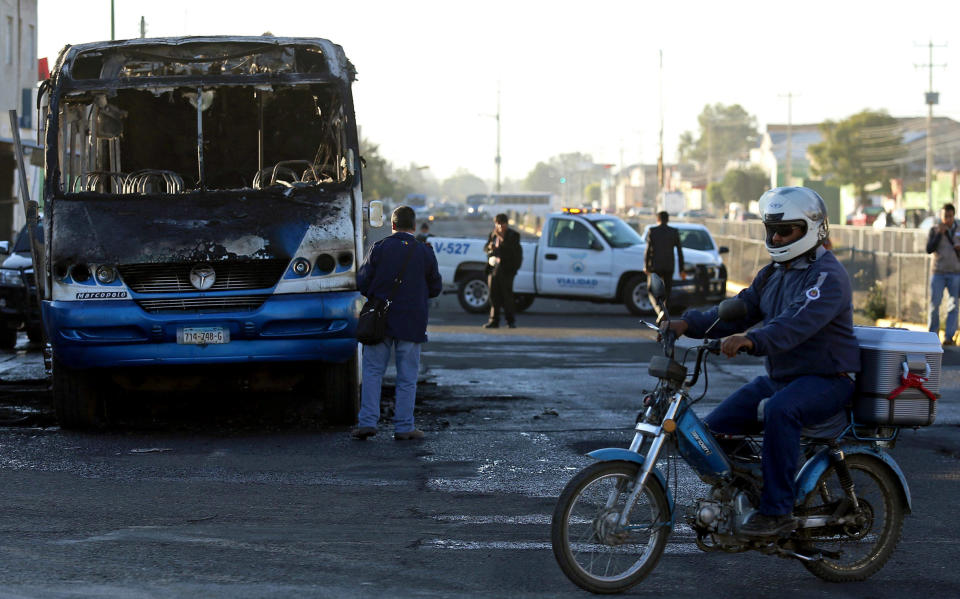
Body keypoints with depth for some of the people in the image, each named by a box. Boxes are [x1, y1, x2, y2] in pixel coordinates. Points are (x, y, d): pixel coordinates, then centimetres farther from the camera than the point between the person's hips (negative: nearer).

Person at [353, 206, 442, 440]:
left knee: (372, 371, 7)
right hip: (411, 323, 0)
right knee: (407, 377, 6)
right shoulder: (425, 253, 0)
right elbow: (435, 288, 8)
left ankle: (367, 421, -1)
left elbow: (362, 282, -3)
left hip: (379, 321, 0)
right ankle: (404, 427, 6)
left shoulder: (379, 248, -4)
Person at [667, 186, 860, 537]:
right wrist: (689, 324, -10)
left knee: (779, 412, -38)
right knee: (716, 427, -2)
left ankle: (777, 511, -33)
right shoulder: (772, 274, 14)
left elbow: (799, 322, -33)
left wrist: (752, 341, -49)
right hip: (779, 377, 9)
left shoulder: (827, 276, -16)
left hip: (827, 380, -9)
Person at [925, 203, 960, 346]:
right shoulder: (934, 230, 1)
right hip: (938, 271, -1)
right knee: (934, 305, -4)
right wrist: (939, 233, -15)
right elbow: (929, 249, -8)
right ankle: (932, 335, 8)